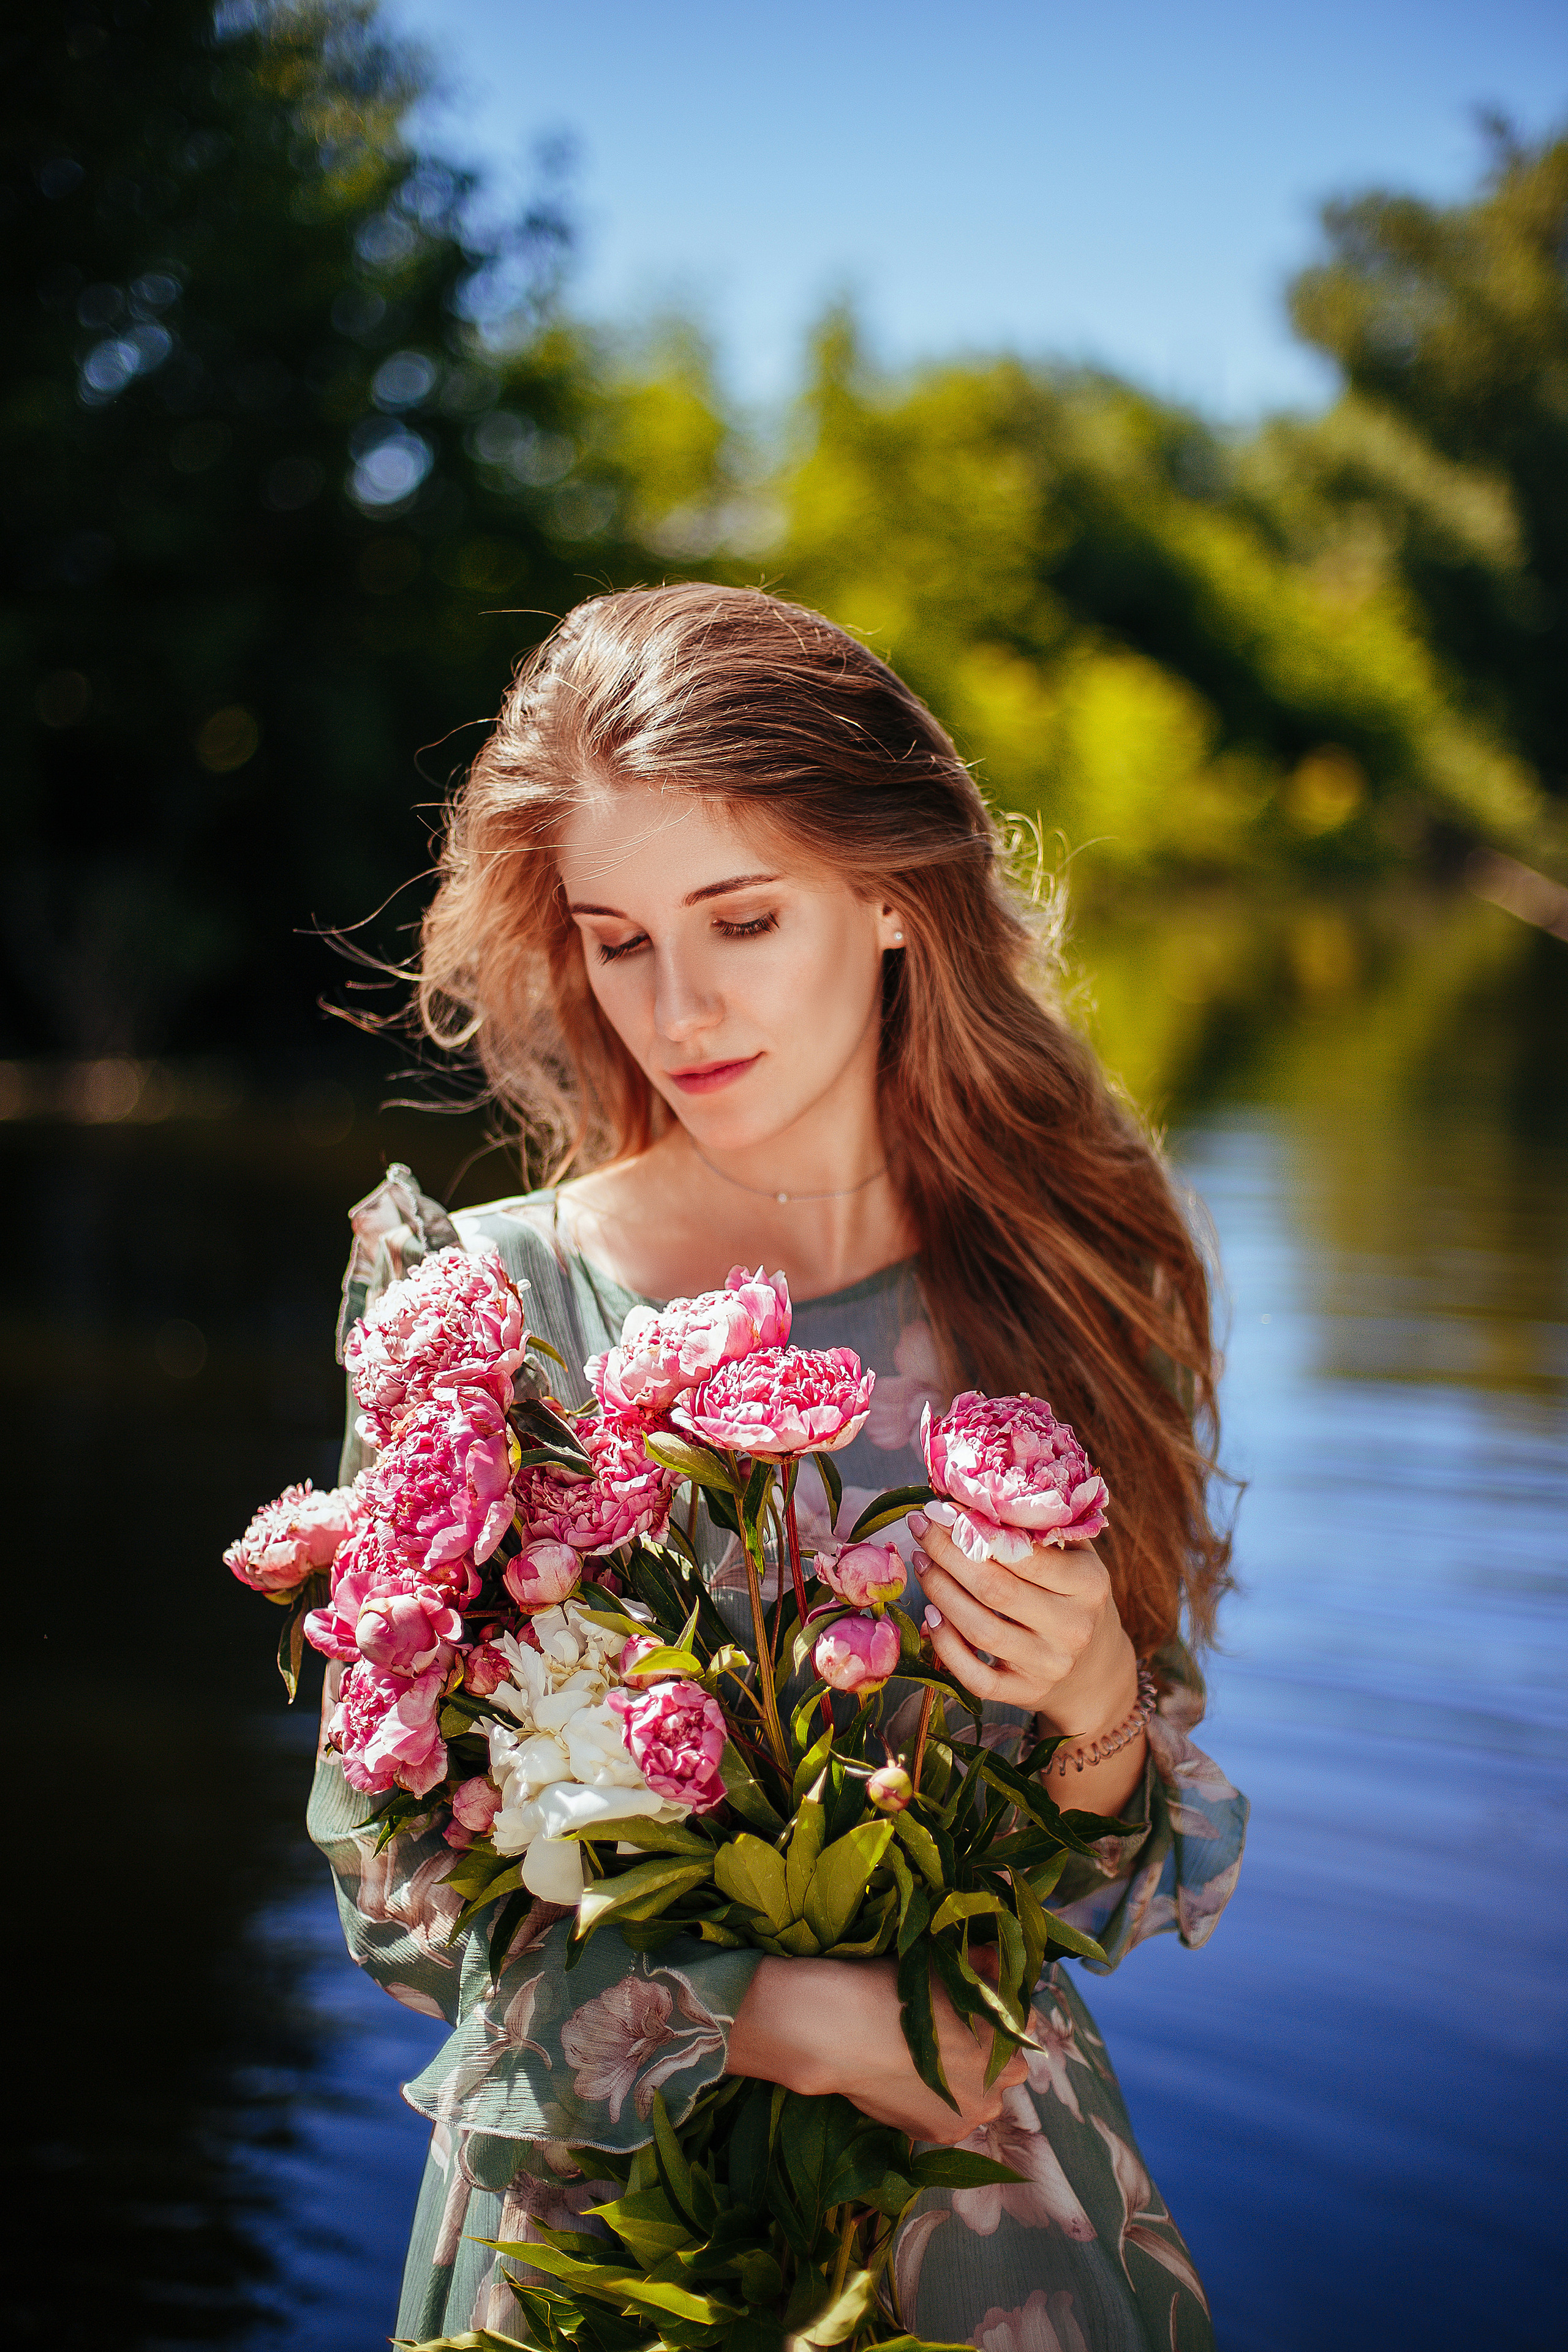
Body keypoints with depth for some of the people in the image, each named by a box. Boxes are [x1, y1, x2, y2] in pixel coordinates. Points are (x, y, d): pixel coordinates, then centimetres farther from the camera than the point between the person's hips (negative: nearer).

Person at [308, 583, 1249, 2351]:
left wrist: (1096, 1702, -19)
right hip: (601, 2178, -1)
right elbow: (392, 1871, -8)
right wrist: (781, 2018, -17)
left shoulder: (1078, 1287, -5)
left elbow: (1122, 1887, 1)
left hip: (996, 2180, 2)